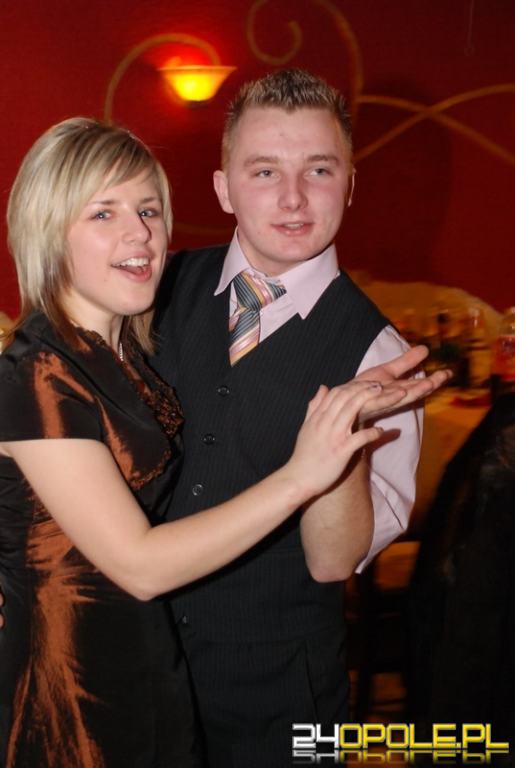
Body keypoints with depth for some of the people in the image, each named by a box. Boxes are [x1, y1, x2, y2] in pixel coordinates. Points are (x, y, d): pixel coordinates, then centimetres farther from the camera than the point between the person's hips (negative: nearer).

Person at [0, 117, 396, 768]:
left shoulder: (123, 353, 3)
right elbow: (138, 564, -24)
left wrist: (342, 406, -6)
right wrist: (298, 477, -27)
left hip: (148, 661, 8)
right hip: (73, 684, -7)